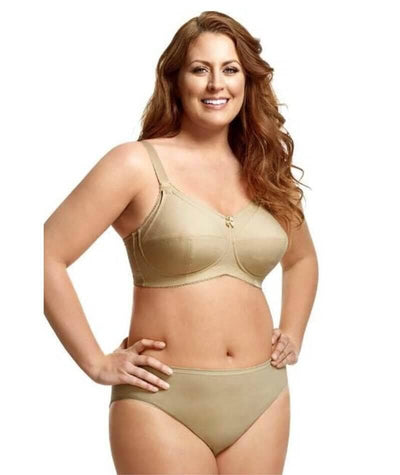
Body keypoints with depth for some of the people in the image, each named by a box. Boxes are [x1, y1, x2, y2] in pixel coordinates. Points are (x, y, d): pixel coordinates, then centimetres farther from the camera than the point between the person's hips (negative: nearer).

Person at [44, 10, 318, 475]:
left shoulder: (265, 171, 9)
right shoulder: (137, 164, -7)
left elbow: (302, 258, 26)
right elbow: (48, 256, -11)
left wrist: (293, 335, 13)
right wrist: (97, 362, -10)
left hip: (262, 396, 5)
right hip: (164, 401, -5)